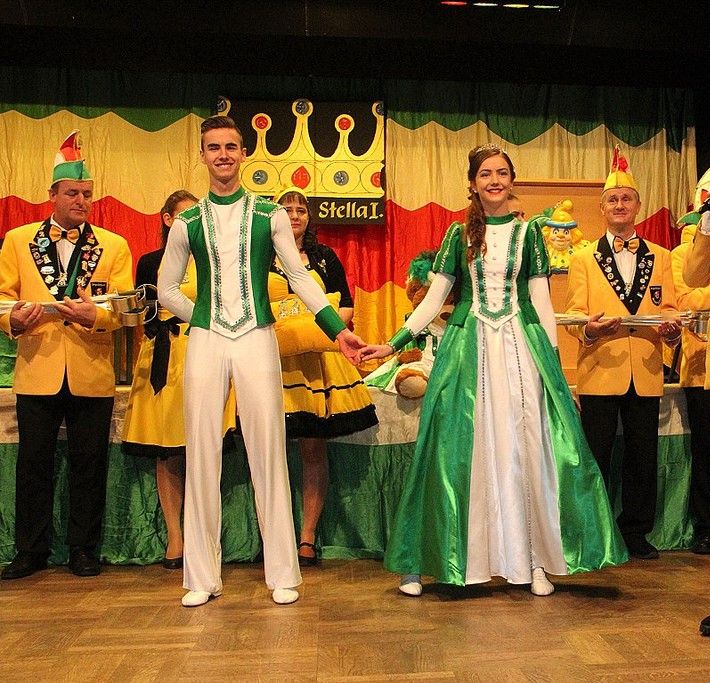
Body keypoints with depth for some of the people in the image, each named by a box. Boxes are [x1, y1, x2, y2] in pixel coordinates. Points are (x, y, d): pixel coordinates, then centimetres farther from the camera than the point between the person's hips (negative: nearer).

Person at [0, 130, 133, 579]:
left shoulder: (114, 246, 7)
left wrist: (94, 315, -20)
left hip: (91, 373, 0)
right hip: (37, 370, 1)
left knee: (89, 465, 6)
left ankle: (84, 550, 20)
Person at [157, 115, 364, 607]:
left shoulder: (270, 215, 6)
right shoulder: (187, 223, 10)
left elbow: (300, 277, 3)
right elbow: (167, 290, 16)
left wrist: (338, 330, -5)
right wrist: (204, 319, 5)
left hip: (258, 340, -1)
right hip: (205, 342, 2)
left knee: (268, 452, -2)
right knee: (202, 454, 2)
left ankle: (282, 574, 9)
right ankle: (203, 577, 13)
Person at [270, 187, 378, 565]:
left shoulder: (325, 257, 13)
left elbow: (346, 306, 10)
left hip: (317, 358, 1)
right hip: (271, 359, -1)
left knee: (314, 449, 2)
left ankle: (307, 537, 11)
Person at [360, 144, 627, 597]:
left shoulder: (528, 232, 9)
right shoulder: (459, 234, 8)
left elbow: (542, 302, 7)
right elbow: (434, 298, 6)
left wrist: (556, 367, 2)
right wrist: (393, 345, -2)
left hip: (520, 349, 0)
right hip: (469, 350, 0)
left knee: (525, 451, 0)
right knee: (465, 452, 1)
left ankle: (535, 560, 11)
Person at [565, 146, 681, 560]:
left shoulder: (660, 257, 15)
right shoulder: (584, 260, 10)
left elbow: (668, 307, 8)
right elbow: (575, 313, 2)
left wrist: (671, 327, -15)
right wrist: (589, 328, -21)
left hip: (646, 371, 2)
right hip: (600, 370, -2)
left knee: (643, 456, 7)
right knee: (596, 457, 1)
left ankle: (636, 533, 22)